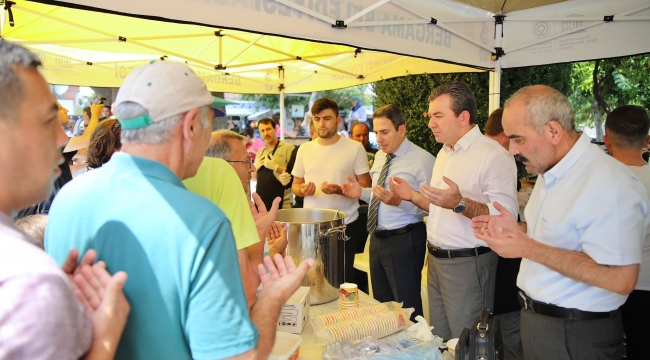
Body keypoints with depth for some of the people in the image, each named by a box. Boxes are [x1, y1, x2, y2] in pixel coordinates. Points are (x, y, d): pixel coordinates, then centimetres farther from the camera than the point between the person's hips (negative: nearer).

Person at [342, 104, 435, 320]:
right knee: (381, 304, 19)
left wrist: (399, 201, -32)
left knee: (407, 307, 5)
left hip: (404, 241, -7)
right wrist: (361, 193, 2)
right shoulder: (380, 157, 11)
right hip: (377, 238, 8)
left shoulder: (422, 159, -14)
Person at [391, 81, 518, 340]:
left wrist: (460, 204, -34)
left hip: (468, 263, -8)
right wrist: (413, 196, 8)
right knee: (439, 342, 17)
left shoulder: (493, 156, -15)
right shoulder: (444, 153, 13)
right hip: (436, 260, 8)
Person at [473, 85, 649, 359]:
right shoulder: (550, 174, 7)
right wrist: (517, 230, 0)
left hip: (574, 336, -8)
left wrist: (528, 249, -27)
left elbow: (621, 279, -29)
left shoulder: (607, 183, -24)